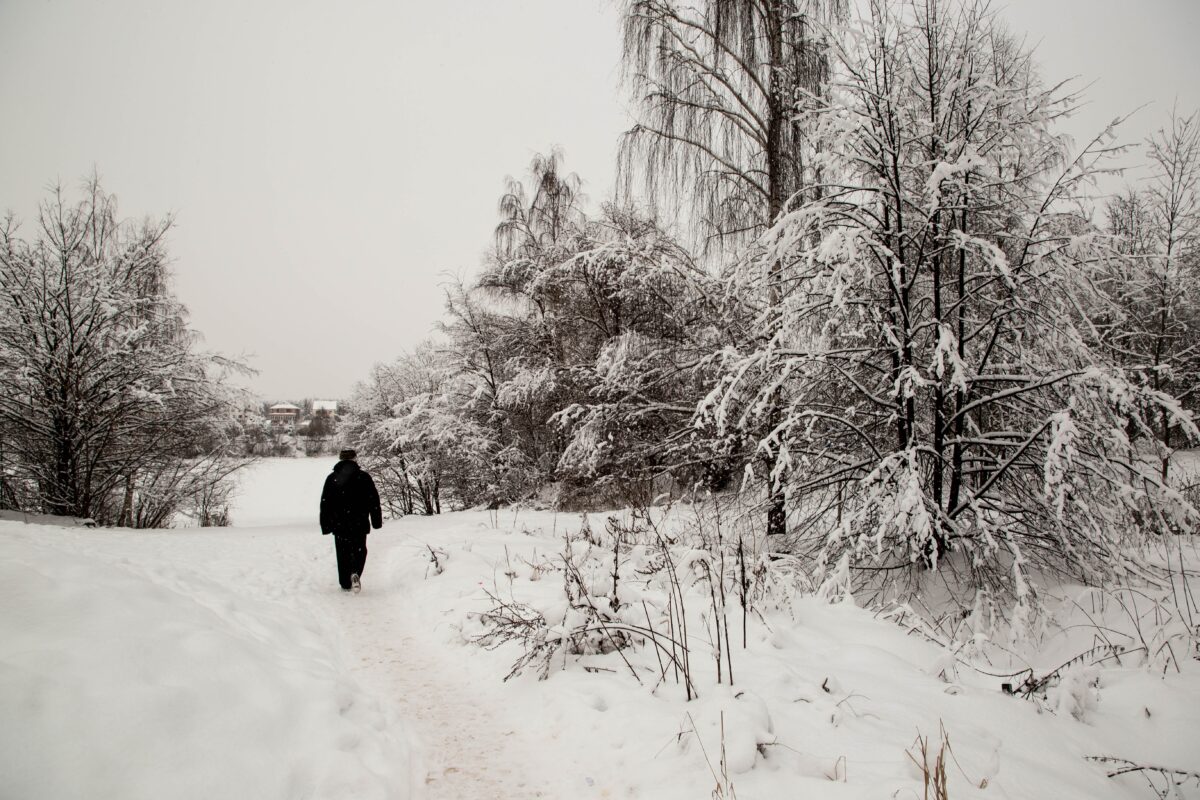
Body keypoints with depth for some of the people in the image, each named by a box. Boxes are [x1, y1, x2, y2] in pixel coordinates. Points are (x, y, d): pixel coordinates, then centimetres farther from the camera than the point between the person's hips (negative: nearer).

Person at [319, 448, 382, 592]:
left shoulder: (331, 478, 3)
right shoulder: (363, 477, -1)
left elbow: (325, 504, 4)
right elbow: (374, 500, 0)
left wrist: (325, 525, 9)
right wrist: (377, 521, 7)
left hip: (339, 524, 1)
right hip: (359, 523, -1)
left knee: (343, 554, 10)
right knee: (359, 550, 11)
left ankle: (345, 584, 11)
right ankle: (356, 573, -15)